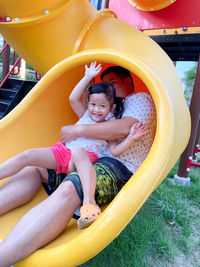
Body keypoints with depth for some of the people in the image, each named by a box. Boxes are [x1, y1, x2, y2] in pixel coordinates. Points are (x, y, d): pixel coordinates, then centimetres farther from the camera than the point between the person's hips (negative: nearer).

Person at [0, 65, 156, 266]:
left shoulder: (141, 99, 8)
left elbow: (124, 128, -14)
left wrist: (78, 130, -10)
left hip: (120, 167, -8)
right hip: (91, 159, 9)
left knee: (69, 189, -37)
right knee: (35, 166, -6)